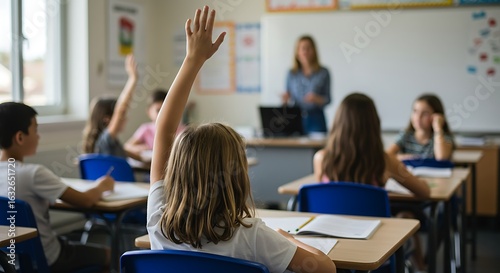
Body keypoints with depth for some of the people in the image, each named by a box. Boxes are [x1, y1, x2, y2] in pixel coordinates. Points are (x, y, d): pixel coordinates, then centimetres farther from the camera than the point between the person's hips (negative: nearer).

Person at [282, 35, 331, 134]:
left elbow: (327, 99, 1)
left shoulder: (323, 73, 2)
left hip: (316, 119, -1)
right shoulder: (292, 74, 7)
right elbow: (288, 98, 11)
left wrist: (317, 99, -16)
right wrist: (285, 99, -10)